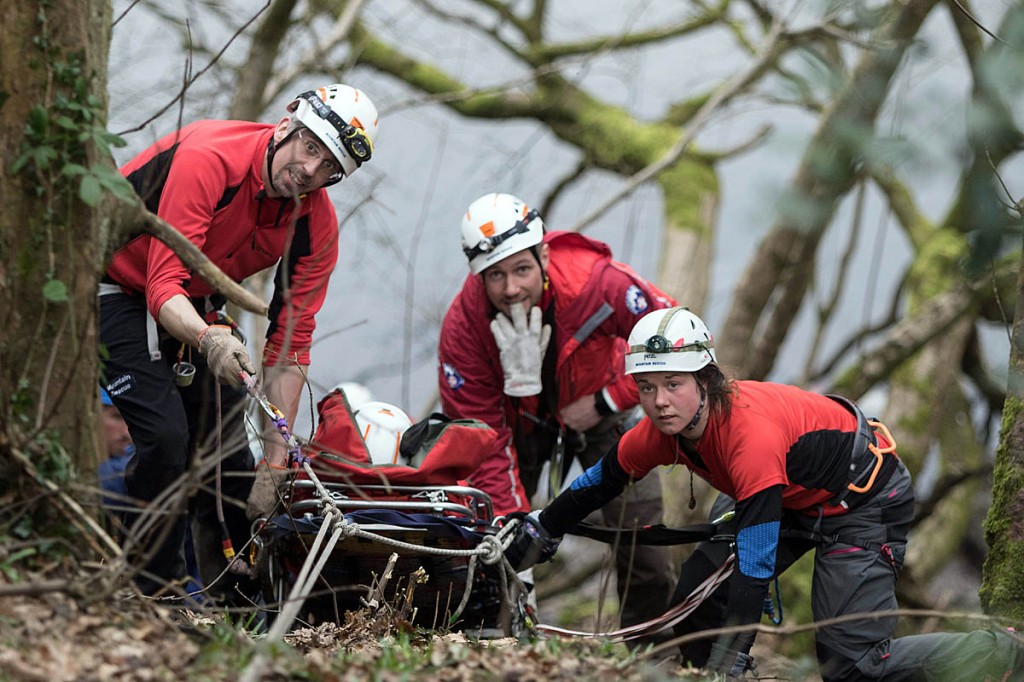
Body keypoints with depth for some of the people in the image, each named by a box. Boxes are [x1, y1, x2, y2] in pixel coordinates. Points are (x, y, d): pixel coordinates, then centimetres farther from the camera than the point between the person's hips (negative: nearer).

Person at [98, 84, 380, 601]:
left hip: (197, 301, 6)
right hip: (116, 284, -6)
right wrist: (208, 340, -58)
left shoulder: (317, 225, -15)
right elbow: (163, 286, -37)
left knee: (226, 443, 0)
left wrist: (276, 460, -18)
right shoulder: (208, 157, -34)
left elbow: (290, 340, -13)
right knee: (166, 434, -21)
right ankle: (154, 599, -10)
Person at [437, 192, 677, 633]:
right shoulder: (463, 326, -30)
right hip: (520, 418, 1)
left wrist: (605, 402, -24)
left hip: (597, 410, -1)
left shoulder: (595, 281, -36)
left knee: (643, 544, -8)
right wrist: (510, 518, -30)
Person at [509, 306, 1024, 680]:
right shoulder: (661, 431, -16)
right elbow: (599, 483, 4)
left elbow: (754, 565, -39)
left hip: (864, 499, -8)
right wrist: (531, 539, 11)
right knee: (696, 605, -7)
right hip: (792, 496, 8)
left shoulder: (750, 433, -39)